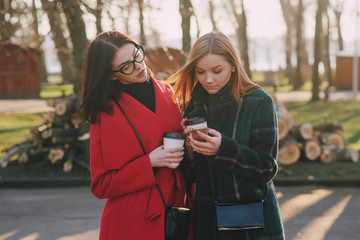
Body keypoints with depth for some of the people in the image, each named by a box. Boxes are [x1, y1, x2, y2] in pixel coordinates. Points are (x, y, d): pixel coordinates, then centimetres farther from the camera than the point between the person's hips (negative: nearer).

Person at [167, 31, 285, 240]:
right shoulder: (193, 106, 3)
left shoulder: (259, 102, -9)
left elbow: (267, 169, -13)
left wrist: (224, 148, -26)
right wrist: (189, 151, -14)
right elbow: (190, 176, 6)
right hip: (206, 219, 4)